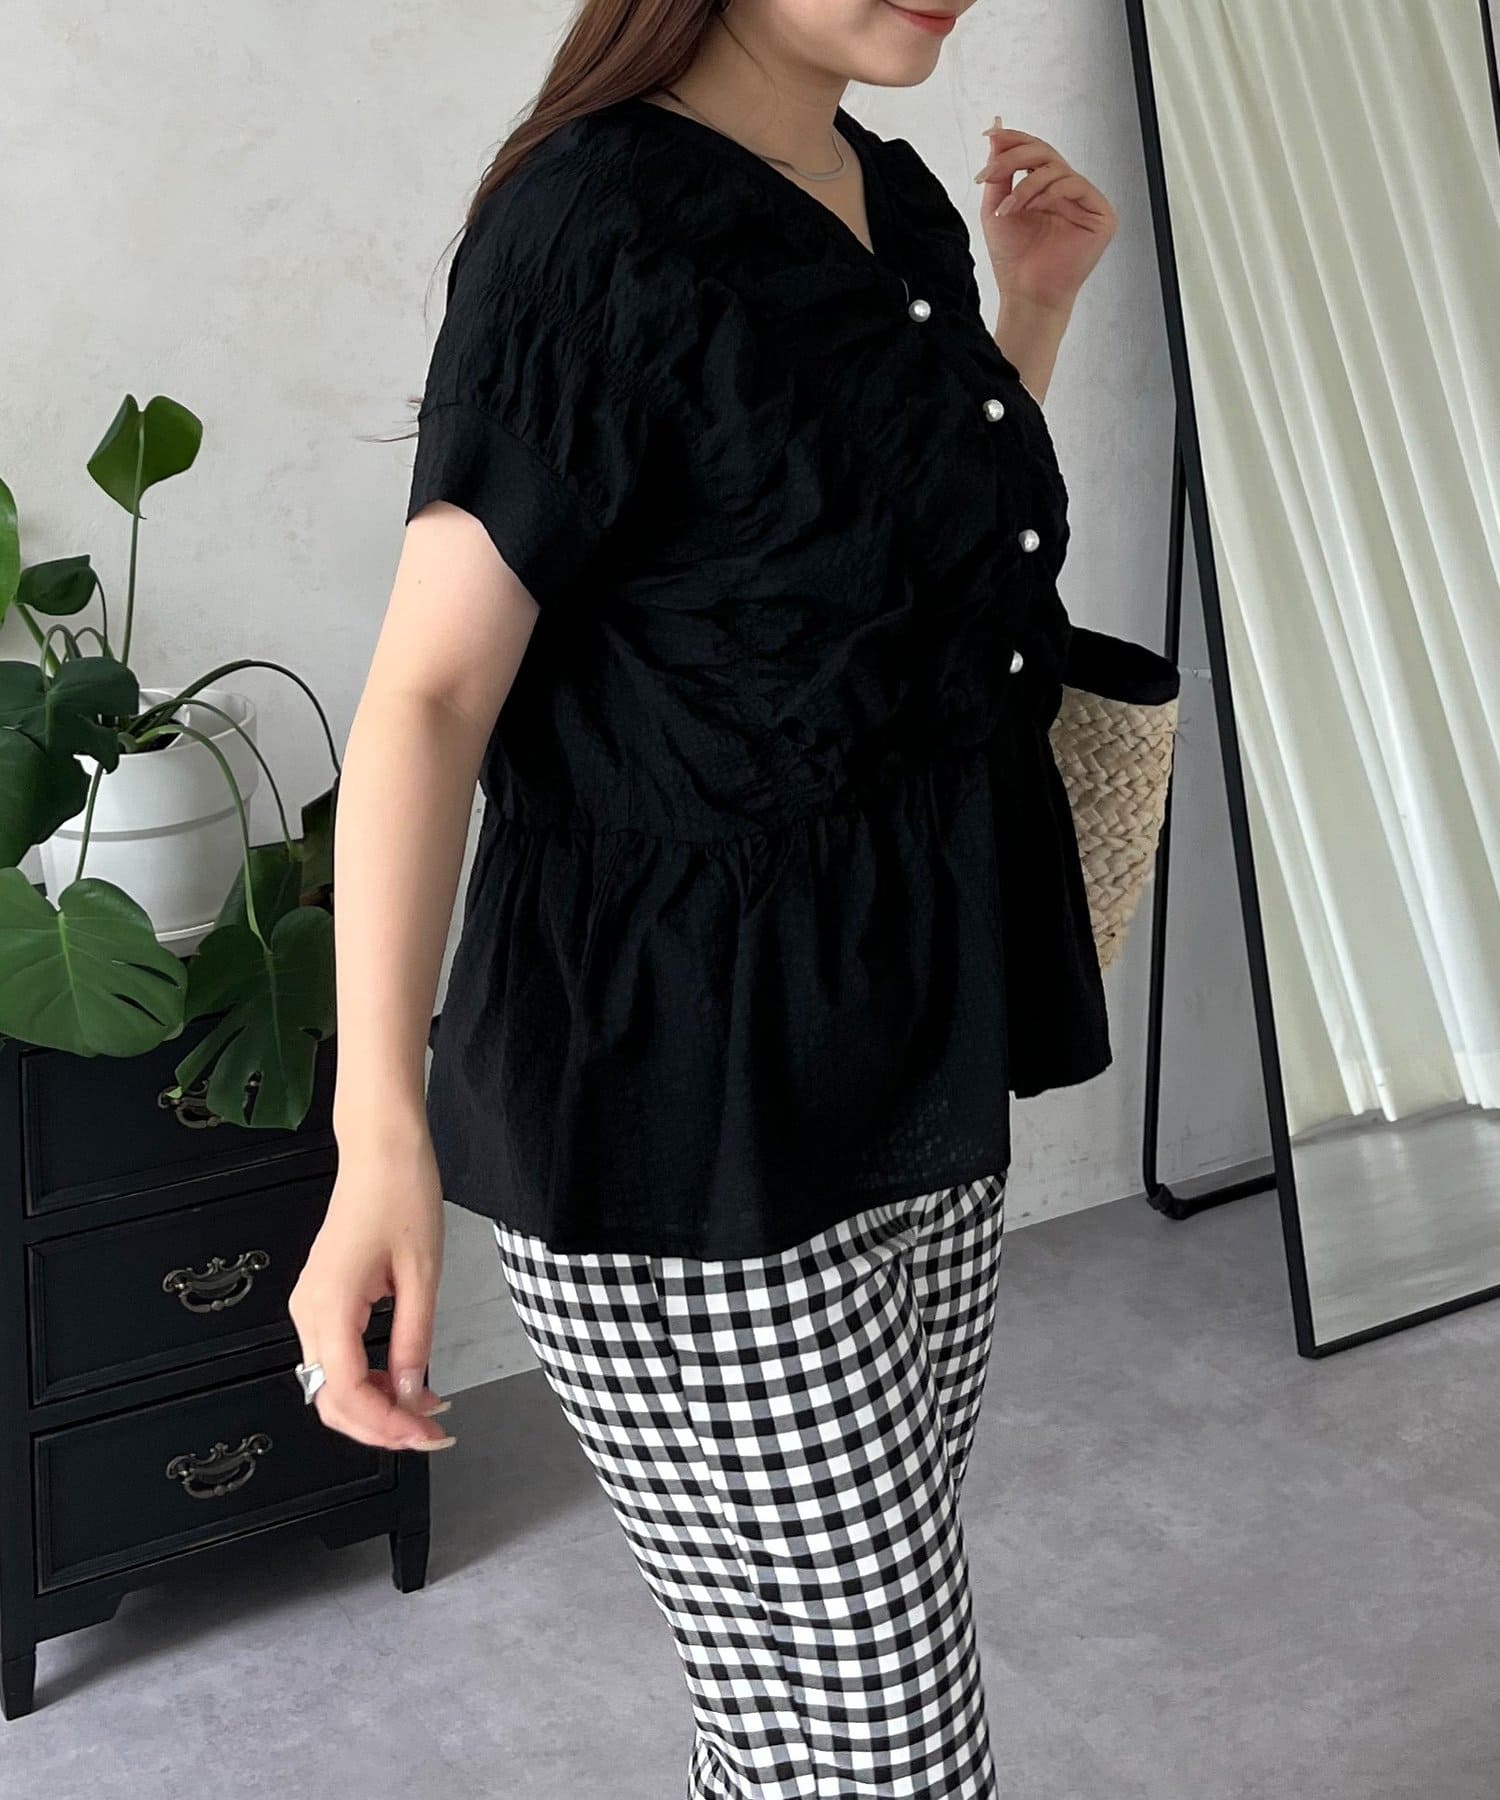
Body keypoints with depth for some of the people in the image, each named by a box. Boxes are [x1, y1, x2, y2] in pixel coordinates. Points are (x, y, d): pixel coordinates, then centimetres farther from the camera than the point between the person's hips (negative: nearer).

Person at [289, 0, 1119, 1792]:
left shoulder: (904, 201, 11)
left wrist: (1032, 313, 12)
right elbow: (430, 691, -19)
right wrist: (381, 1133, -29)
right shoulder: (593, 223, -13)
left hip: (916, 1072, 8)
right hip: (686, 1127, -7)